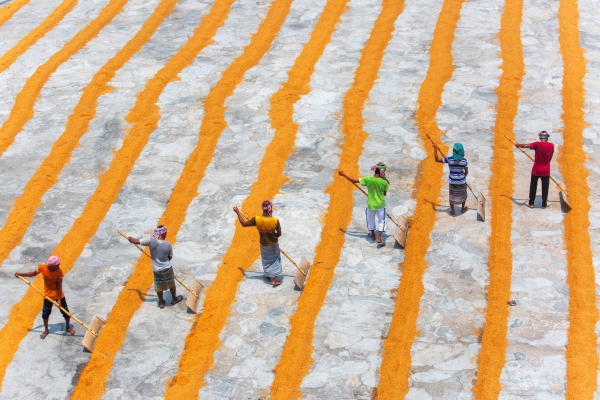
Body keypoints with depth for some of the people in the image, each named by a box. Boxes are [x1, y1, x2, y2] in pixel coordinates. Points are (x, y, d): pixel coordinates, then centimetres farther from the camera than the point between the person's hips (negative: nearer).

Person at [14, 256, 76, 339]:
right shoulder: (42, 267, -20)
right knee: (45, 313, 12)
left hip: (59, 295, -1)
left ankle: (68, 327, 34)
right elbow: (33, 274, -1)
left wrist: (59, 299, -23)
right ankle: (46, 330, 34)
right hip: (48, 295, 1)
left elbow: (59, 286, -21)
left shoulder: (59, 271, -23)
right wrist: (21, 274, -10)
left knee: (65, 311, 9)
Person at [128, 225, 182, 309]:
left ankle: (161, 302, 39)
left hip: (156, 270, 2)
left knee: (159, 286, 22)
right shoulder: (168, 245, -18)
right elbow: (170, 257, -2)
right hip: (167, 268, -1)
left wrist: (130, 238, 10)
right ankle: (174, 299, 44)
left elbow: (136, 241, -12)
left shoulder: (151, 241, -19)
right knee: (171, 284, 24)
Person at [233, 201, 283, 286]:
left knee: (266, 260, 25)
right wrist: (272, 235, 3)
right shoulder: (275, 220, -27)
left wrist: (238, 212, -4)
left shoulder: (257, 219, -25)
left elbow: (244, 224, -13)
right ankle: (274, 280, 24)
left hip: (263, 244, 2)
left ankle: (268, 277, 43)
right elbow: (279, 234, -18)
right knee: (274, 260, 19)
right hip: (273, 244, -2)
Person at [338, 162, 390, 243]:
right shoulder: (384, 182, -16)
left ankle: (372, 235, 38)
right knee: (381, 220, 15)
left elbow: (354, 180, -9)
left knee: (370, 219, 23)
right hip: (380, 205, -1)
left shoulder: (368, 179, -16)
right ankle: (379, 237, 8)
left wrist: (344, 175, 1)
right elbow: (385, 194, -2)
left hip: (371, 205, 1)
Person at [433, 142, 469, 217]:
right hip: (461, 181, 0)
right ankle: (463, 208, 50)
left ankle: (453, 212, 38)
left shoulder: (449, 159, -23)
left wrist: (435, 148, -5)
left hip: (452, 181, 0)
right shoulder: (464, 161, -21)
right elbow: (466, 172, -8)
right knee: (463, 194, 29)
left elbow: (437, 159, -12)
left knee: (452, 196, 24)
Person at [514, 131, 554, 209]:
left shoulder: (537, 144, -17)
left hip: (536, 170, -2)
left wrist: (518, 145, 4)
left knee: (533, 187, 15)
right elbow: (550, 158, 4)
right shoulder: (551, 146, -7)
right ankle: (544, 204, 21)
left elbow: (526, 146, -16)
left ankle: (531, 203, 22)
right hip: (546, 171, 2)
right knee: (545, 188, 14)